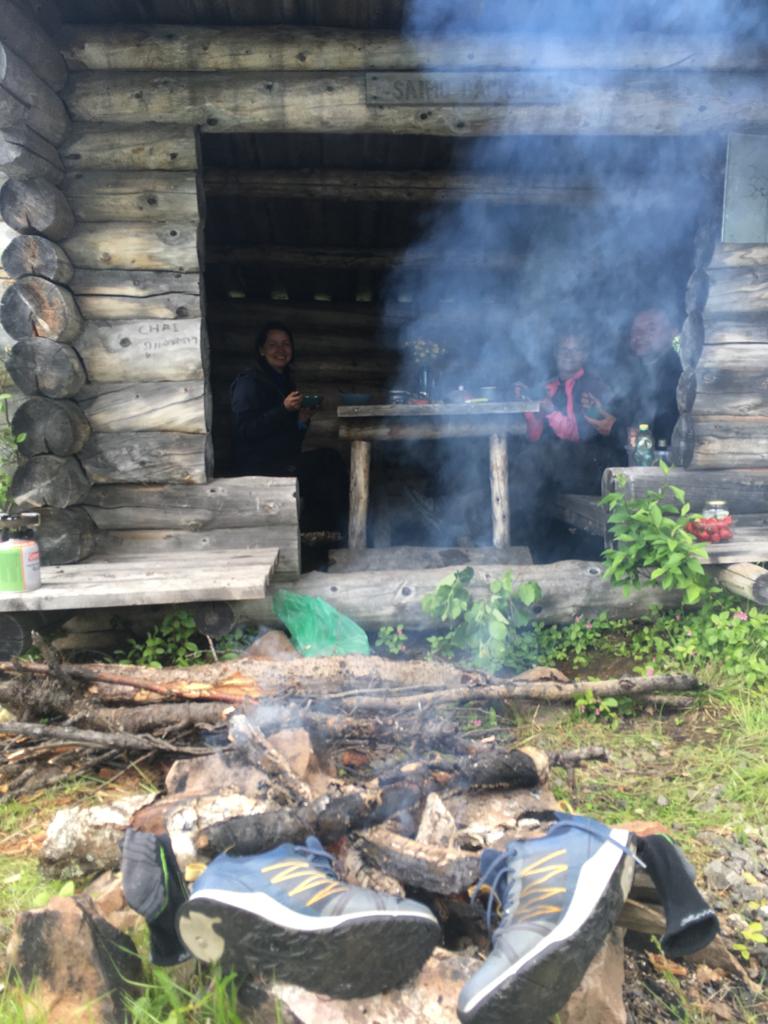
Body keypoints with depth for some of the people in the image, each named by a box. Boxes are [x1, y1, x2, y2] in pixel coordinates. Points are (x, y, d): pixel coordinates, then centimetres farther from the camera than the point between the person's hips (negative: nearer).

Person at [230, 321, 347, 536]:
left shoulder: (285, 381, 19)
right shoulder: (249, 383, -5)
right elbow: (244, 430, -18)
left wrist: (302, 421, 0)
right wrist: (284, 409, -22)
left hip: (285, 463, 7)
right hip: (258, 468, -7)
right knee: (330, 460, -22)